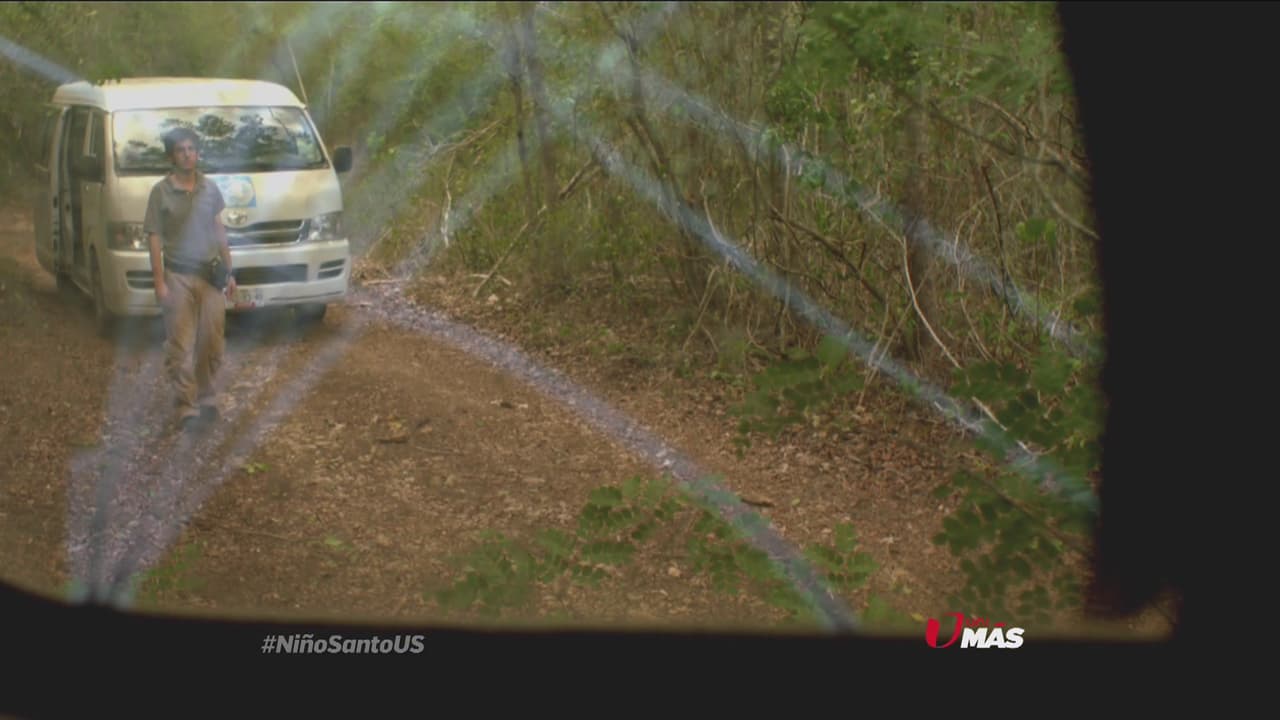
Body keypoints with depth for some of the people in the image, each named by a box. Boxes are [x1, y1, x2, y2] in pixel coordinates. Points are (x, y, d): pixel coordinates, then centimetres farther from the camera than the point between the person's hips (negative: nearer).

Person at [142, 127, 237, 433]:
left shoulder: (210, 188, 7)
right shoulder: (161, 192, -4)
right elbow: (154, 238, -4)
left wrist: (229, 271, 11)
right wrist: (159, 282, -9)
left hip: (210, 276, 3)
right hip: (178, 278, -3)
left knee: (211, 344, 6)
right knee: (181, 347, -2)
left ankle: (207, 400, 20)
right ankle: (187, 408, 1)